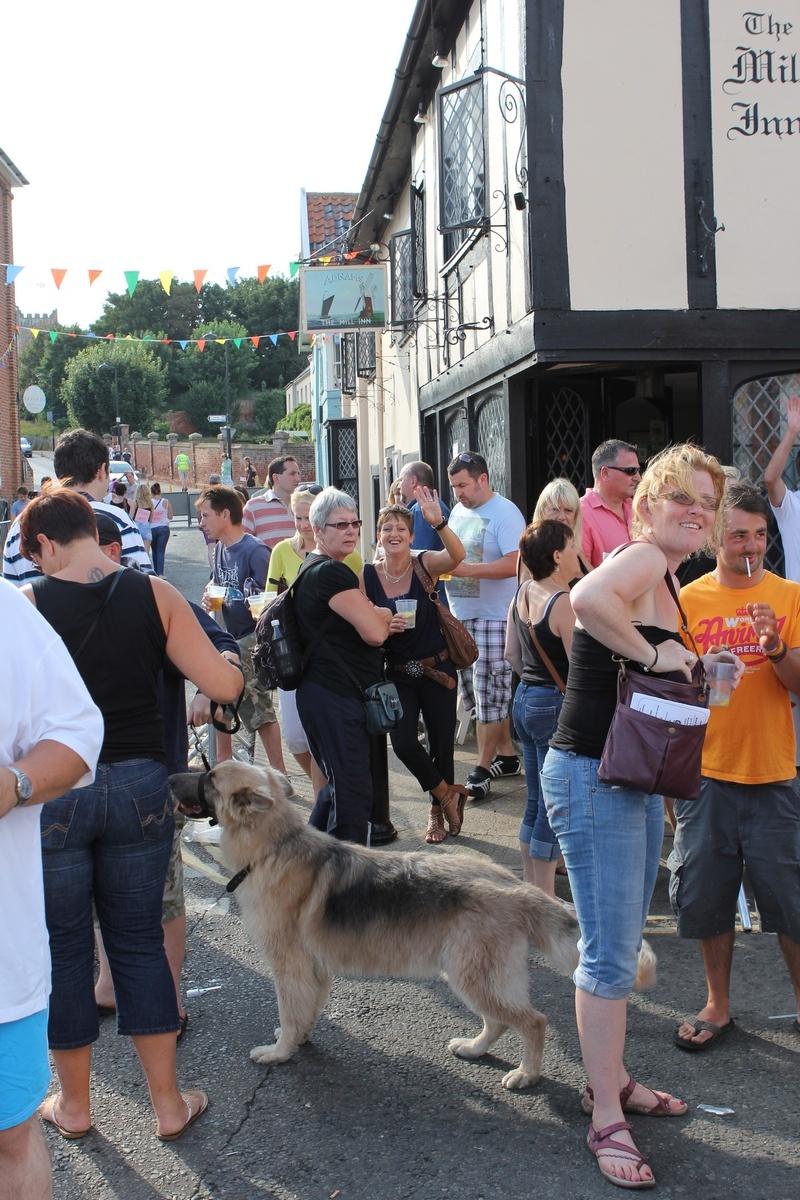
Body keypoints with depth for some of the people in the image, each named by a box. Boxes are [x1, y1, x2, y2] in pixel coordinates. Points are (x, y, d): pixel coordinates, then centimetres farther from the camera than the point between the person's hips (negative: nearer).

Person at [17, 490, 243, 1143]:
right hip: (139, 786, 2)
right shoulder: (155, 593, -5)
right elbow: (225, 685, -7)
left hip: (52, 790, -2)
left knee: (63, 947, 15)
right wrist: (234, 659, 14)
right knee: (139, 941, 16)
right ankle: (169, 1105, 24)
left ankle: (74, 1104, 31)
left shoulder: (28, 603, -10)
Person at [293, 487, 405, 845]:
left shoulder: (314, 569, 17)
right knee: (353, 795, -8)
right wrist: (385, 618, 2)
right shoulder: (331, 572, -16)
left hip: (328, 693, 11)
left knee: (339, 785, 21)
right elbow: (373, 633, -22)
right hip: (336, 698, -11)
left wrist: (381, 623, 7)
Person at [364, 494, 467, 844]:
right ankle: (448, 794, 16)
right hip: (398, 673, 1)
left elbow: (457, 555, -30)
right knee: (403, 743, -11)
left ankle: (438, 810, 32)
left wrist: (439, 522, -47)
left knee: (442, 743, 7)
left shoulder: (424, 564, -9)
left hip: (436, 668, -1)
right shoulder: (368, 576, -4)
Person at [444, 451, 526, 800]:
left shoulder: (505, 513, -11)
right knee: (478, 692, 12)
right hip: (462, 615, 9)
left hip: (493, 617, -9)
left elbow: (514, 563, -22)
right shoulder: (459, 511, 15)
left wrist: (467, 569, -25)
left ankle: (481, 770, 1)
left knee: (490, 695, -5)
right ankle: (506, 755, 25)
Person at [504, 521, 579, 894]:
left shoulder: (522, 593, 5)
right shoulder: (564, 602, -20)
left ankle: (529, 887, 28)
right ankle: (544, 901, 9)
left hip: (525, 698, 9)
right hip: (555, 706, -9)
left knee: (535, 801, 18)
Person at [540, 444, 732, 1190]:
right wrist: (651, 654, -28)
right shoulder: (641, 557, -14)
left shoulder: (666, 582, 15)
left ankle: (611, 1079, 36)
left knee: (622, 946, 20)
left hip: (636, 781, 10)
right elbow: (587, 598, -39)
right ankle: (606, 1120, 9)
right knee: (610, 954, -3)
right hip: (590, 776, -10)